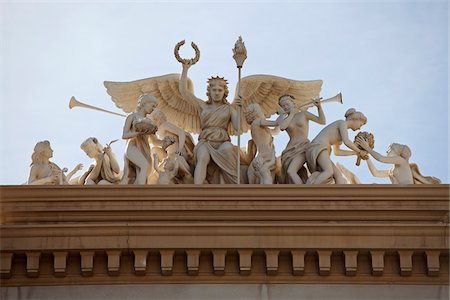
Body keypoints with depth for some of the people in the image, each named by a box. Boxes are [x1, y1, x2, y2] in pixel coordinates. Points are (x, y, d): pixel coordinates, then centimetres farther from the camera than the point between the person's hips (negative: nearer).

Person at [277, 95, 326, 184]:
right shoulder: (283, 119, 12)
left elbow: (322, 121, 0)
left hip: (303, 149, -5)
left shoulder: (304, 114, 6)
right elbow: (282, 127, -12)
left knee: (290, 171, -28)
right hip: (290, 151, 5)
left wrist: (319, 106, -12)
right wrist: (291, 114, -1)